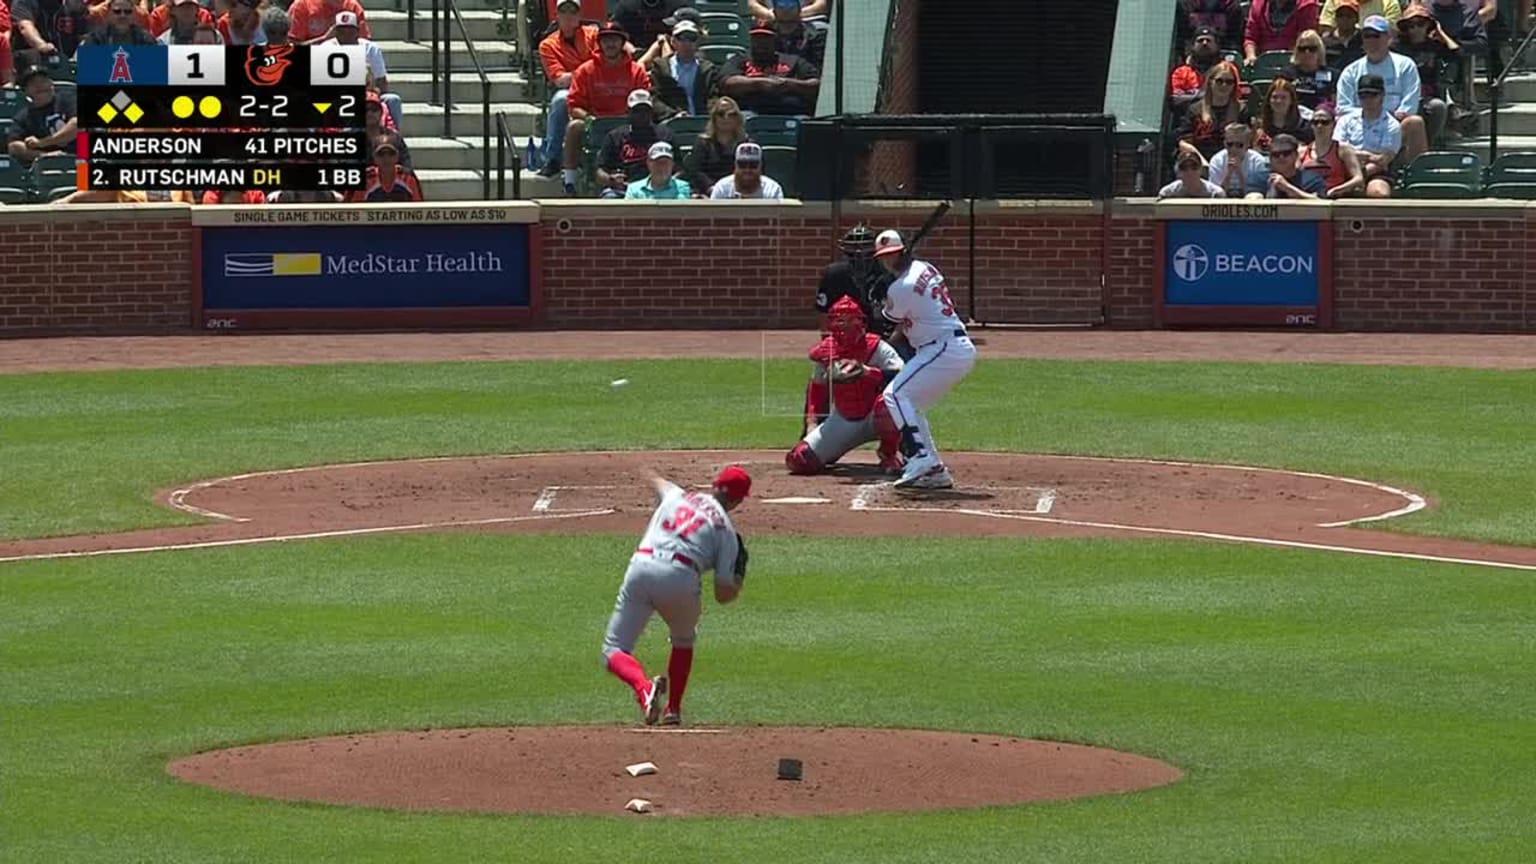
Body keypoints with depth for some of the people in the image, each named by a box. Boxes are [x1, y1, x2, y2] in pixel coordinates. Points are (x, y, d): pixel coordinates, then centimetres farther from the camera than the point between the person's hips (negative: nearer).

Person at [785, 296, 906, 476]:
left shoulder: (876, 347, -17)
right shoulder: (824, 352, -2)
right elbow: (816, 392, 11)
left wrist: (867, 371, -39)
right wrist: (811, 424, 3)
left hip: (874, 419, -4)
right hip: (843, 421, 4)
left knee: (886, 404, -42)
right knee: (798, 460, -10)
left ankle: (889, 456, -12)